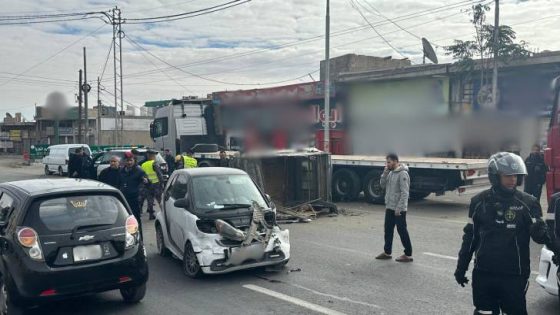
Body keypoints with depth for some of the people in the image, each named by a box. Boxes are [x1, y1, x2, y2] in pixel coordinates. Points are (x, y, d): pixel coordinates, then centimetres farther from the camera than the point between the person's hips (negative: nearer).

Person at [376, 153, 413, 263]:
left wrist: (399, 208, -23)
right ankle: (387, 252, 26)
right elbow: (383, 185, 9)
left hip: (399, 209, -9)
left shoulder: (402, 174, -16)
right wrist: (385, 173, -4)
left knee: (402, 231, -1)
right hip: (389, 207, 9)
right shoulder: (391, 173, 11)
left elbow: (405, 193, -20)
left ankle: (408, 254, 9)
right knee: (388, 230, 15)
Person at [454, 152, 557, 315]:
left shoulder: (528, 202, -5)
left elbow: (539, 233, -6)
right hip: (483, 273, 2)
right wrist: (461, 267, 10)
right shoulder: (479, 202, 0)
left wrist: (544, 235, -31)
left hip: (514, 275, -1)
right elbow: (470, 237, 7)